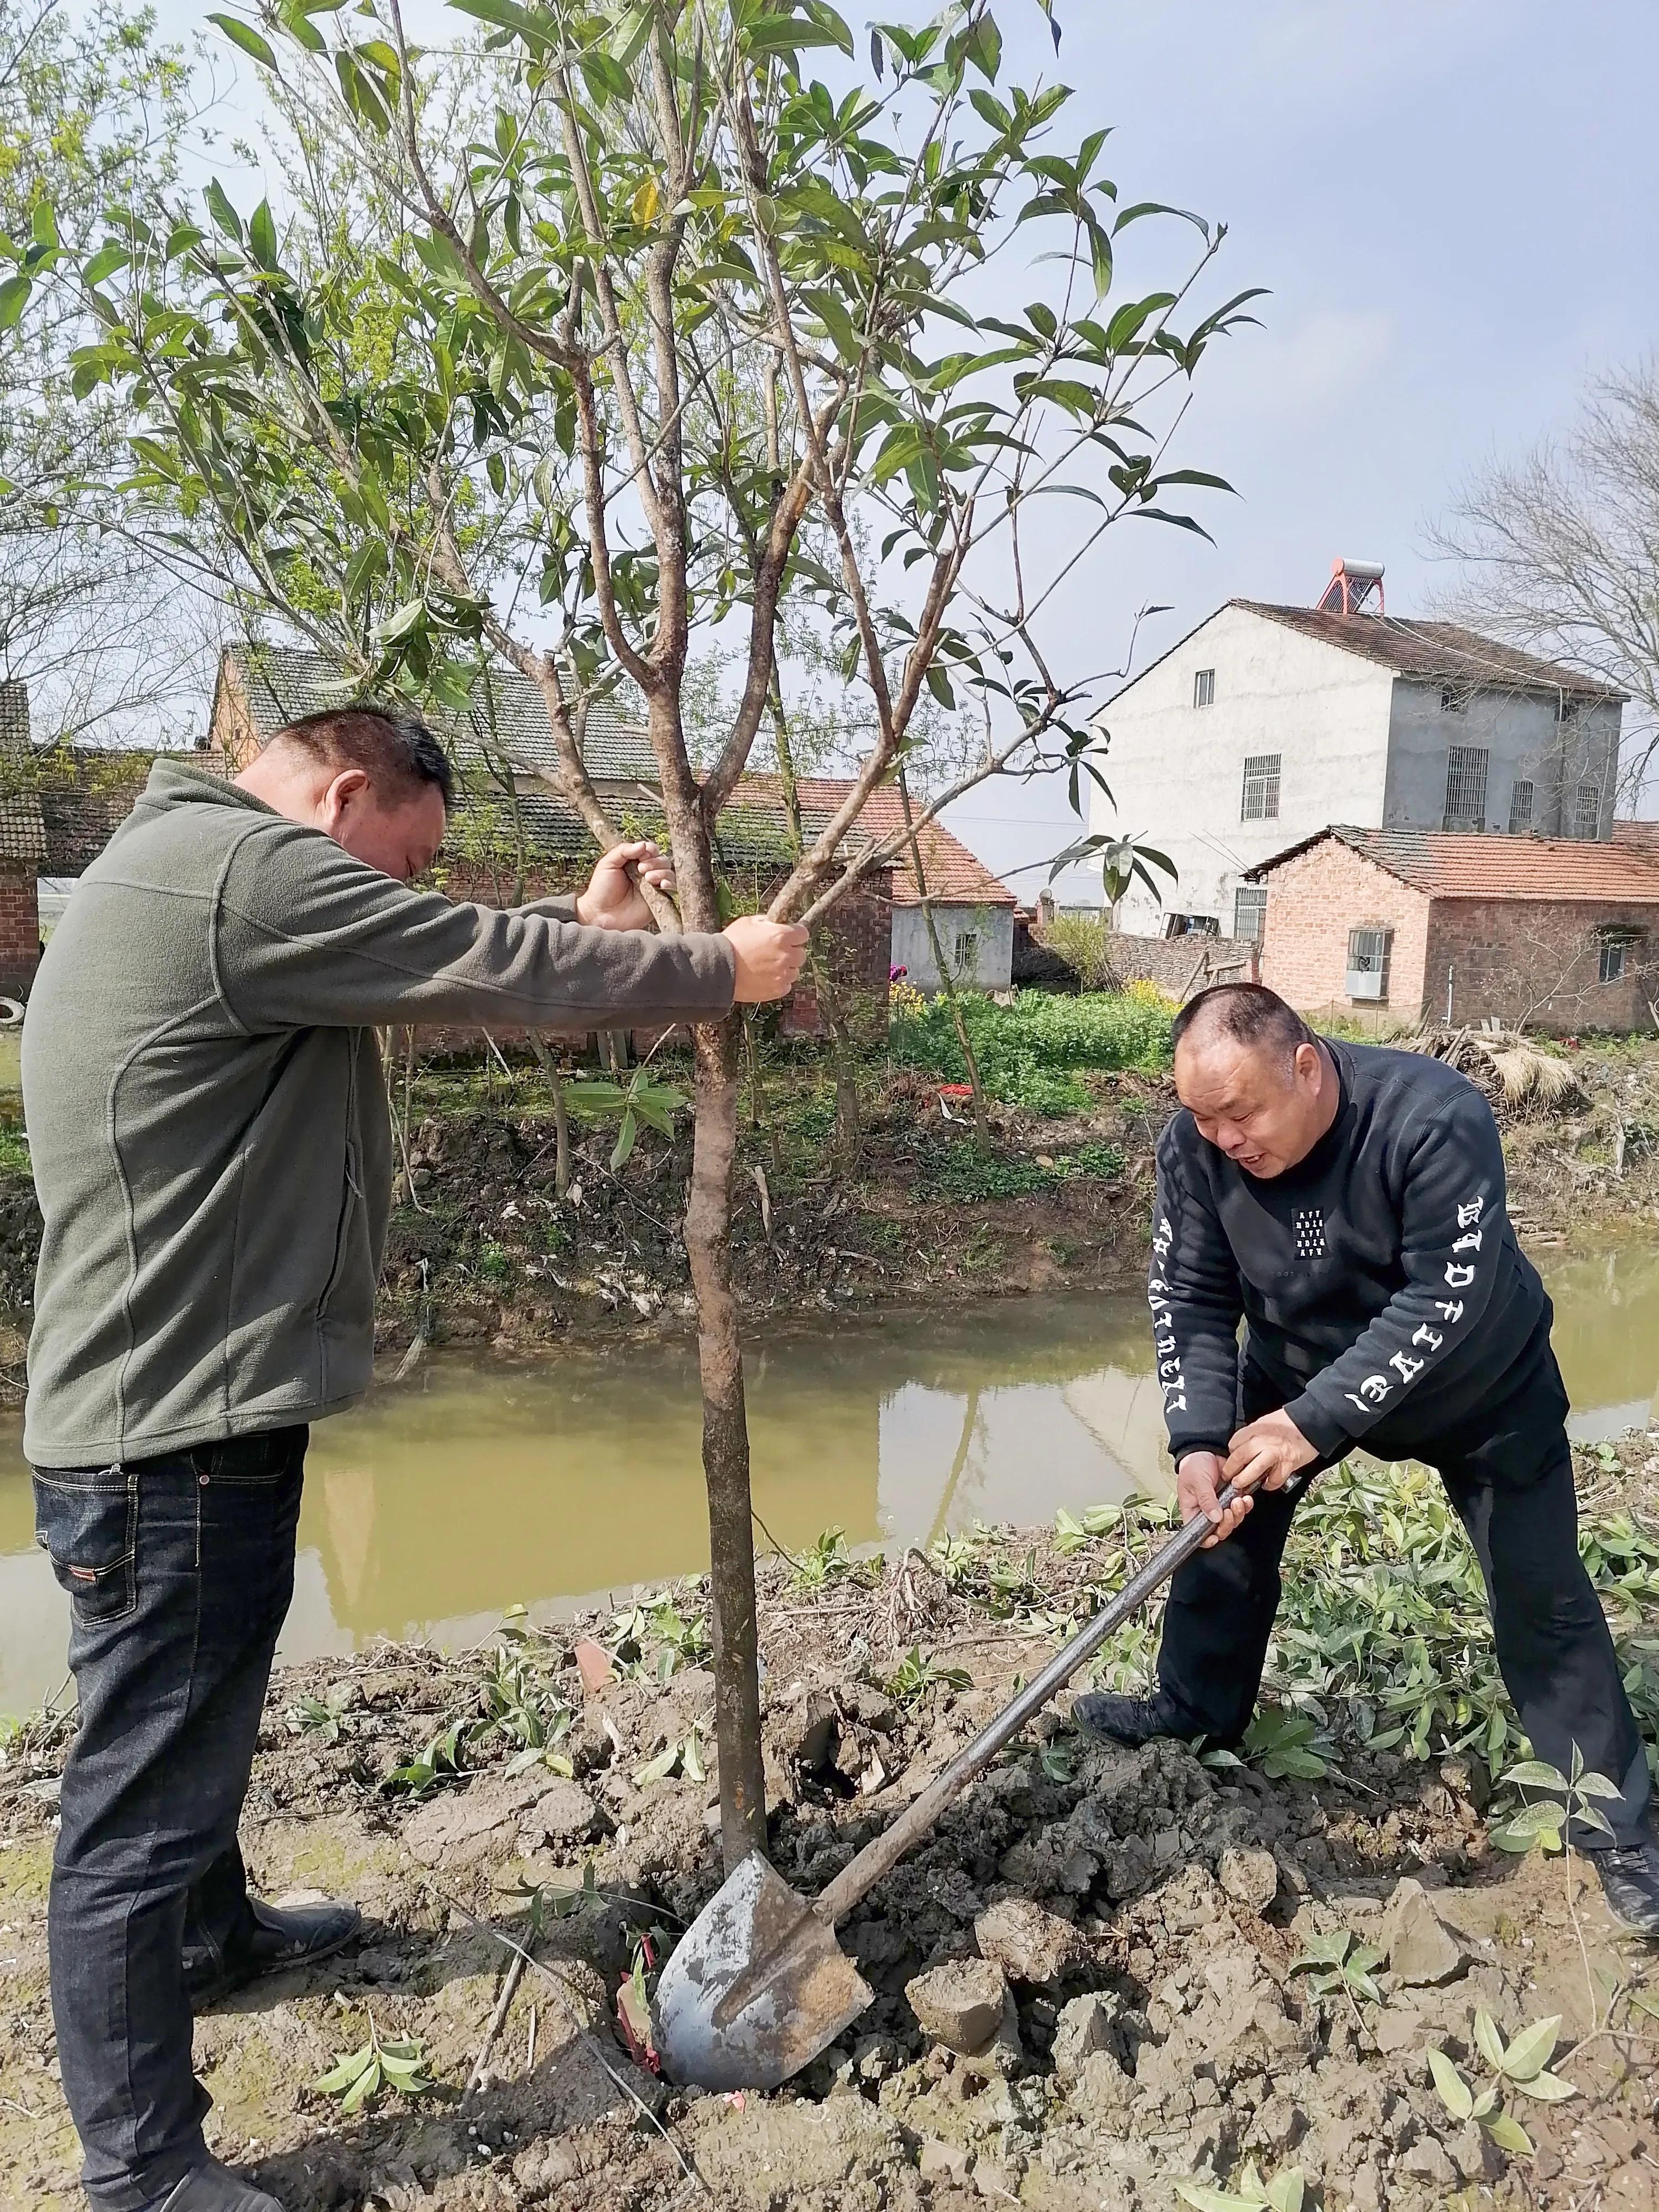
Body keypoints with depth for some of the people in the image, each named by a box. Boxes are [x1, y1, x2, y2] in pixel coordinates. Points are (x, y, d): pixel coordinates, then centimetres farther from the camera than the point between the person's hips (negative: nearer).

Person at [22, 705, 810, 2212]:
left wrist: (588, 926, 14)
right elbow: (503, 973, -17)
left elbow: (435, 970, 18)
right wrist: (721, 970, -4)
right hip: (174, 1440, -11)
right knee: (145, 1798, 4)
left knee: (202, 1724, 29)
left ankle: (216, 1933, 51)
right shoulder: (245, 868, -19)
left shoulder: (184, 876, 14)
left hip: (181, 1418, 11)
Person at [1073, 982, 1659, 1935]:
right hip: (1301, 1366, 4)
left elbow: (1444, 1300, -37)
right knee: (1221, 1518, 3)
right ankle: (1198, 1714, 27)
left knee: (1542, 1596, 1)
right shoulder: (1196, 1147, -23)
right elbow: (1191, 1300, -18)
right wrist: (1200, 1442, -31)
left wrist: (1316, 1421, -40)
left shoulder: (1437, 1118, -37)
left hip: (1479, 1380, -3)